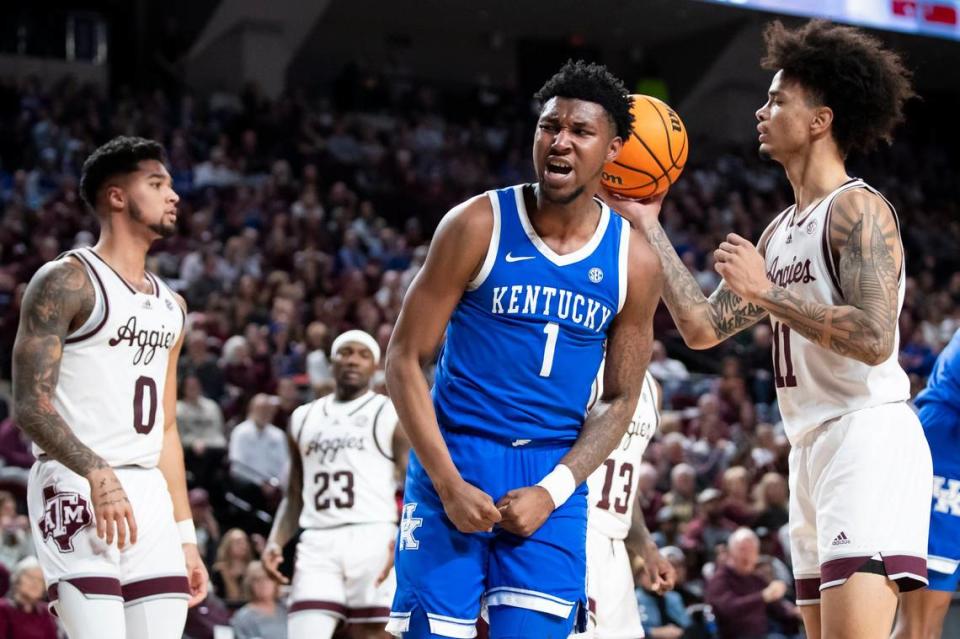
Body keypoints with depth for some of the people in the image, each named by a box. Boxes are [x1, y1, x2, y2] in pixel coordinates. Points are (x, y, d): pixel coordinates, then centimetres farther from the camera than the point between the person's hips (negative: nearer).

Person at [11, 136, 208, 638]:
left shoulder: (170, 305, 20)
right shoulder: (66, 281, -3)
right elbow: (31, 405, -12)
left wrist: (185, 535, 18)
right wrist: (96, 472, -26)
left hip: (149, 495, 8)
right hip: (75, 486, -8)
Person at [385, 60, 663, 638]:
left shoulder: (634, 261, 1)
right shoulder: (478, 225, -6)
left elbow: (620, 400, 7)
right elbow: (405, 358, -5)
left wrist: (553, 489, -8)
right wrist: (449, 481, -13)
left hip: (552, 479, 2)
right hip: (454, 460, -2)